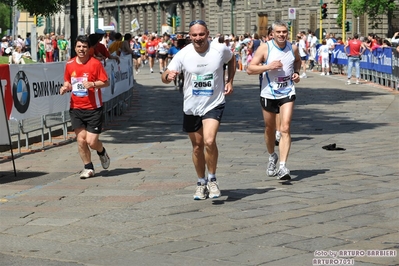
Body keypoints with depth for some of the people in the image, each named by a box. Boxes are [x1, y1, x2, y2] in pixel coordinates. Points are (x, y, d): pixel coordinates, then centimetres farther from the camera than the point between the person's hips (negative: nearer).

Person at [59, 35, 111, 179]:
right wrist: (65, 87, -3)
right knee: (81, 140, 0)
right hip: (76, 108, 4)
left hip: (93, 109, -4)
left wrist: (92, 84, -23)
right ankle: (88, 168, 16)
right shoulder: (69, 64, 5)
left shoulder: (95, 63, -8)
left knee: (91, 141, -6)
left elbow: (106, 82, -7)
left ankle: (102, 152, 29)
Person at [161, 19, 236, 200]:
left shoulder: (220, 49, -10)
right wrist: (168, 76, -33)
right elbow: (164, 77, -9)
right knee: (197, 146, 13)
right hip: (191, 106, 2)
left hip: (214, 104, -2)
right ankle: (201, 182, 32)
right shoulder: (183, 54, -11)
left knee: (209, 141, -22)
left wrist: (229, 81, 3)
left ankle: (212, 180, -1)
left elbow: (231, 59, 14)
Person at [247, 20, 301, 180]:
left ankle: (283, 166, -18)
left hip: (287, 94, 0)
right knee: (269, 129, 15)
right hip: (268, 94, 0)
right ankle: (272, 157, 42)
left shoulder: (293, 48, 1)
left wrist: (296, 72, 5)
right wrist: (268, 66, -24)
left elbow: (298, 60, 25)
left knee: (285, 128, -14)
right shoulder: (265, 48, -9)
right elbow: (250, 69, -11)